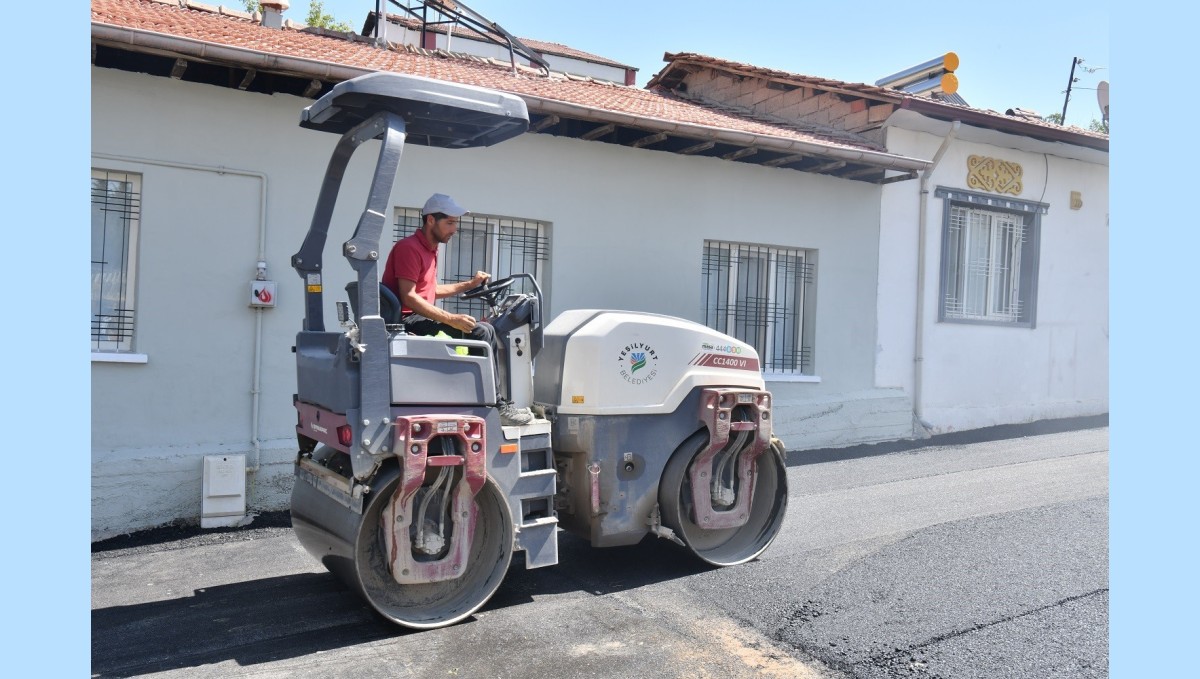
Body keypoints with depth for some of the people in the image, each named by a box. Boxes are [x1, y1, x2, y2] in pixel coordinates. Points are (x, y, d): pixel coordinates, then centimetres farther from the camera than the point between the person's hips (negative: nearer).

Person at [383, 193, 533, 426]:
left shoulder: (429, 249, 18)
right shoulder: (409, 247, -13)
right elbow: (408, 297, -22)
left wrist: (470, 284, 17)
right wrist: (451, 319, -26)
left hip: (419, 317, 10)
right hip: (407, 320, -10)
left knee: (486, 330, 7)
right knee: (480, 332, -19)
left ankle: (497, 401, 4)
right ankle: (496, 405, -13)